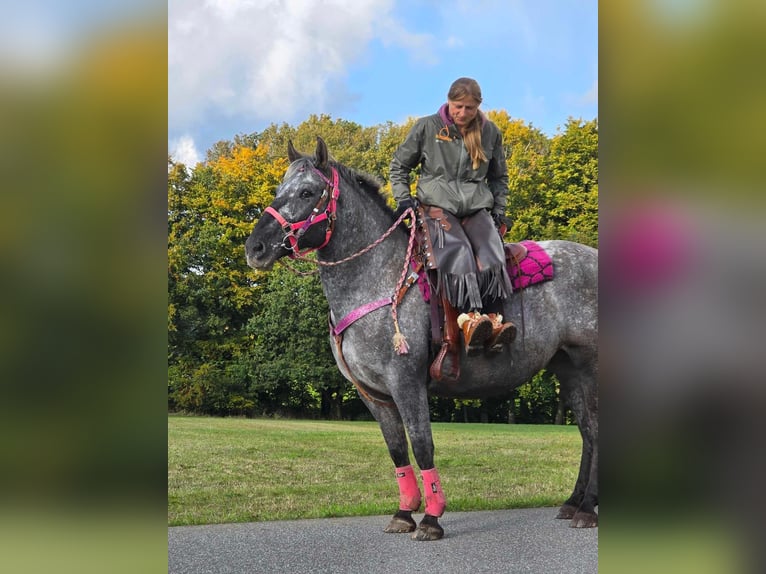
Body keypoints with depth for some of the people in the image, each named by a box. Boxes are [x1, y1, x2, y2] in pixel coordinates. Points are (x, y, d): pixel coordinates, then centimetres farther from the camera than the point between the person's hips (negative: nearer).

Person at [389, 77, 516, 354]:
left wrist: (499, 210, 11)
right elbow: (399, 165, 14)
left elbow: (499, 177, 24)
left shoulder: (490, 132, 12)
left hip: (477, 207, 3)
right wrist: (403, 198, 0)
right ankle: (469, 320, -47)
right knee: (457, 251, -32)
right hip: (438, 205, -3)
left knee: (490, 253, -28)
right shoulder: (427, 127, 5)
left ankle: (494, 321, -39)